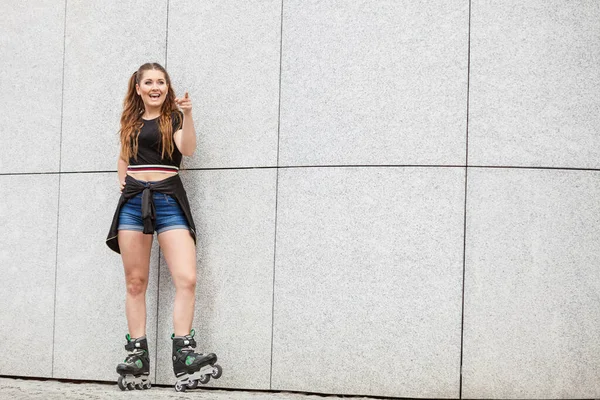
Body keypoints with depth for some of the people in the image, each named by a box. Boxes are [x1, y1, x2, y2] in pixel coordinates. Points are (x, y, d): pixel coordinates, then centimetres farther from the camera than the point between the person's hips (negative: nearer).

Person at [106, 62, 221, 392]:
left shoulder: (173, 118, 7)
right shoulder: (131, 122, 16)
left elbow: (187, 149, -12)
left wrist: (187, 114, -24)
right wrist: (122, 178, 13)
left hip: (168, 200, -3)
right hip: (133, 201, 3)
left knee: (186, 279, -16)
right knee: (135, 282, 1)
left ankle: (183, 357, -16)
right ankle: (137, 357, 3)